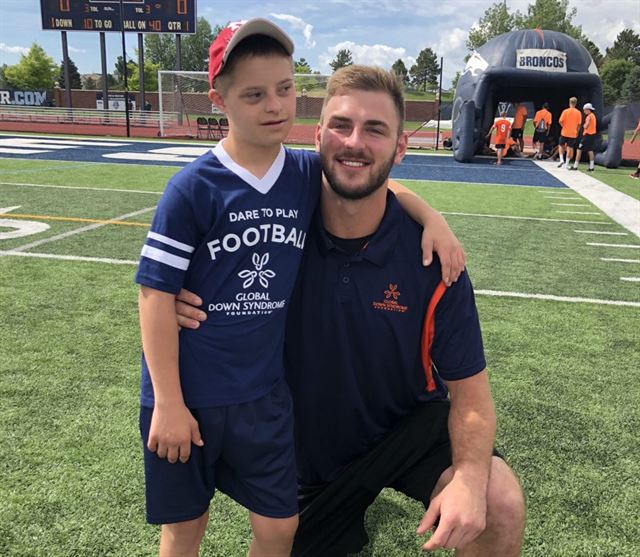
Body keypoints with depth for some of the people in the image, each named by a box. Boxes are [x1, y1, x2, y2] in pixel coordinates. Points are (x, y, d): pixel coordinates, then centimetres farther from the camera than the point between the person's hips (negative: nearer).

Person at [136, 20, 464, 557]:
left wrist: (432, 218, -4)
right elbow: (156, 293, -14)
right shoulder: (193, 188, -16)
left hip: (264, 394, 3)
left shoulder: (309, 173, -4)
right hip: (186, 396, -3)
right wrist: (168, 403, -14)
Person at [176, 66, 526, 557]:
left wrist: (470, 477, -32)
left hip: (410, 425, -1)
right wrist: (182, 303, -26)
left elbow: (469, 393, -14)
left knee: (500, 506, -26)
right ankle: (351, 507, 43)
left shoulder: (431, 258, -20)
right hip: (310, 450, 2)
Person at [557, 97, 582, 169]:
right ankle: (567, 164, 6)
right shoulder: (578, 112, -2)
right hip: (573, 133, 1)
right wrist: (577, 132, 12)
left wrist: (564, 126, 8)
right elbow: (579, 124, -1)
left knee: (561, 145, 16)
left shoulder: (565, 111, -7)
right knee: (570, 148, 6)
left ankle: (561, 159, -1)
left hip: (565, 133, -1)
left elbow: (560, 121, -10)